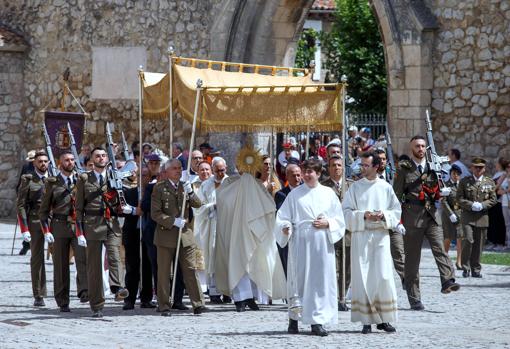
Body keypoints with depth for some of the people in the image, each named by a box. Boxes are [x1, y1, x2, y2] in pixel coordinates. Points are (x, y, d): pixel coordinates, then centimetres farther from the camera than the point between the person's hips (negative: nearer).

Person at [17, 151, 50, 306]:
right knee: (37, 259, 1)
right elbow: (21, 205, 0)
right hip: (35, 222, -2)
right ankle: (38, 296, 6)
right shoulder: (28, 180, 3)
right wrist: (24, 229, -8)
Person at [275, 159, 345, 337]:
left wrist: (327, 223, -8)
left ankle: (317, 321, 1)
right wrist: (285, 227, -16)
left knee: (321, 280, -2)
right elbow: (283, 216, 3)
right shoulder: (295, 194, 6)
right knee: (299, 278, -3)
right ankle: (294, 319, 8)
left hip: (322, 243, 1)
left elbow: (339, 219, 10)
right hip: (300, 242, -1)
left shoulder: (328, 194, 9)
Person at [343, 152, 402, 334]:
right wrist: (363, 215, -14)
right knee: (362, 277, -3)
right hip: (360, 236, 0)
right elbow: (346, 212, 2)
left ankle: (384, 319, 3)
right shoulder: (355, 188, 5)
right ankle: (366, 320, 2)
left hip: (381, 236, 0)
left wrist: (384, 215, -10)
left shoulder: (385, 187, 6)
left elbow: (397, 210, 9)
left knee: (384, 277, -6)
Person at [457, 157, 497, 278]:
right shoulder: (464, 181, 6)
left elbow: (493, 200, 7)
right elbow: (459, 198, 2)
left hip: (482, 217, 2)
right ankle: (465, 267, -6)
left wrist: (482, 205, -10)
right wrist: (471, 205, -13)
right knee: (468, 240, -16)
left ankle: (476, 269, 13)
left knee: (479, 244, 4)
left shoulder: (490, 182, 10)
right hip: (467, 216, -2)